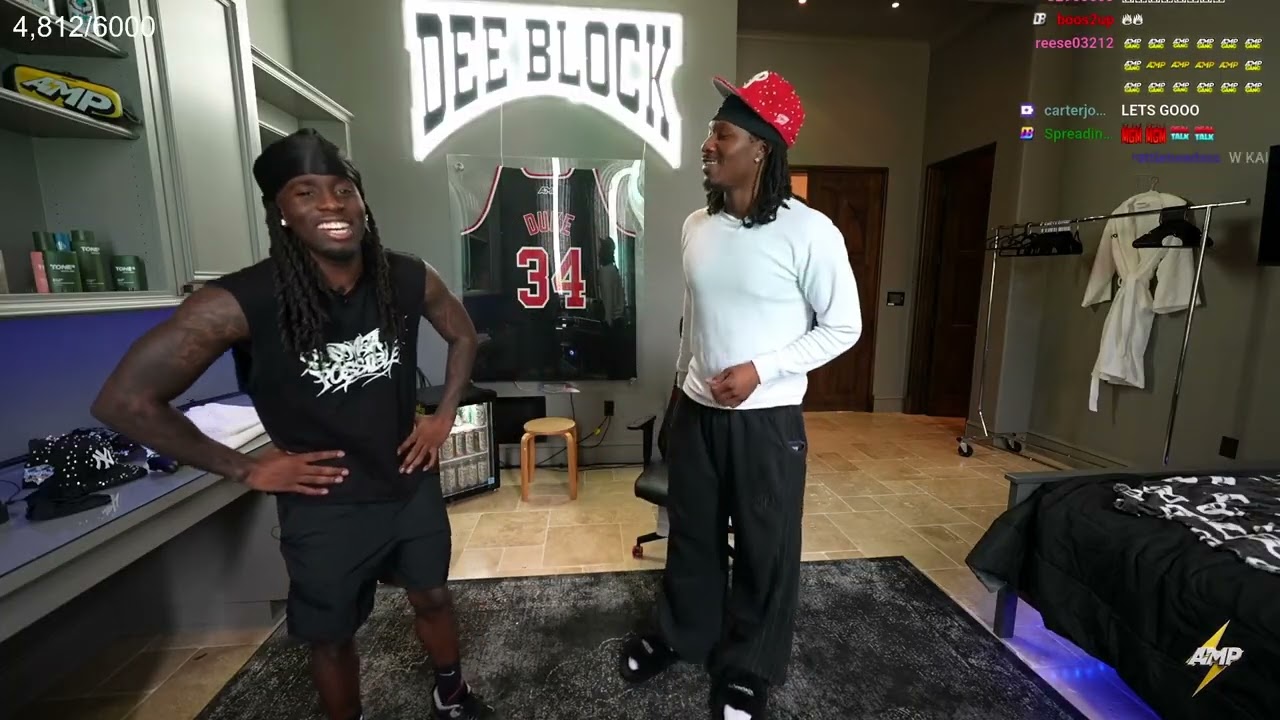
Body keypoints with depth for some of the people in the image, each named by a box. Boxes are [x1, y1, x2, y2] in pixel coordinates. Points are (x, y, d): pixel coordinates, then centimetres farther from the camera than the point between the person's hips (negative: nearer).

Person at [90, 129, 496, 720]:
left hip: (412, 485, 3)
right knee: (332, 637, 20)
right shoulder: (239, 302, -22)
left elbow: (463, 336, 6)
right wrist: (245, 470, -11)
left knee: (432, 598, 23)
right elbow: (123, 400, -12)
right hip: (324, 506, -2)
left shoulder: (410, 279, -13)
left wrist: (444, 416, 0)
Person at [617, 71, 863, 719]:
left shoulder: (809, 232, -14)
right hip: (695, 410, 5)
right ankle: (680, 633, 46)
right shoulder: (695, 226, 3)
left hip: (766, 418, -4)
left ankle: (750, 668, 39)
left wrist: (760, 370, -18)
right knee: (691, 533, 20)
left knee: (766, 548, 13)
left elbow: (844, 326, -7)